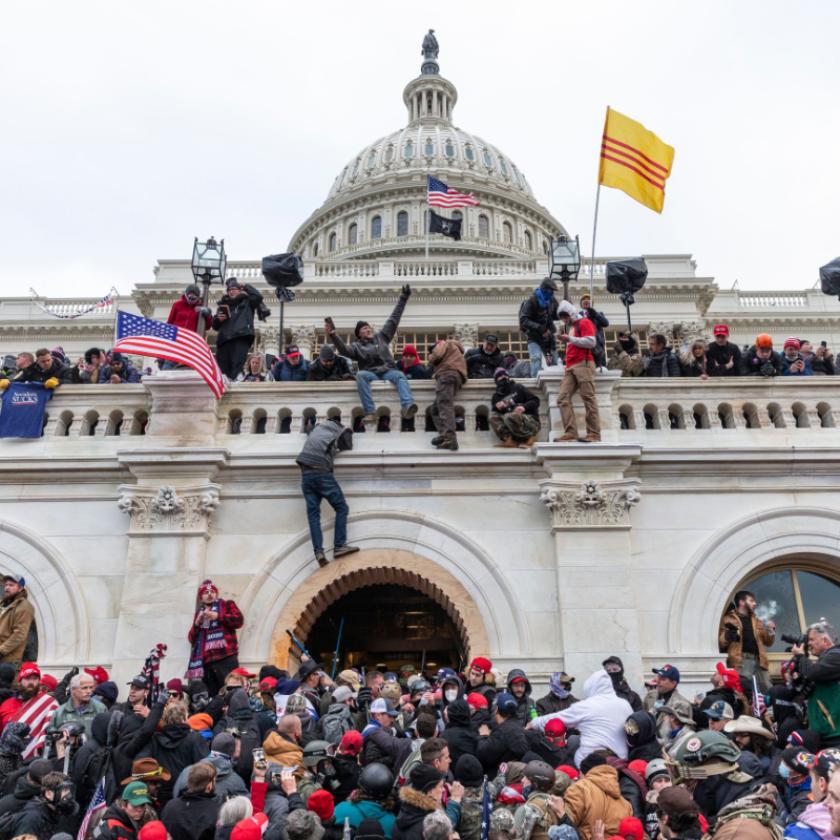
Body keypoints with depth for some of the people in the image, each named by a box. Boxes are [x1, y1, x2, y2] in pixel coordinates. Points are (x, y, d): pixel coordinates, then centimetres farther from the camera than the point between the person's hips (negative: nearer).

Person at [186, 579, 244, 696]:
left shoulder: (227, 605, 14)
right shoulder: (200, 613, 25)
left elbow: (239, 620, -4)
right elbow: (191, 639, 20)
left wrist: (218, 616, -10)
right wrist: (197, 623, 3)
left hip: (225, 657, -4)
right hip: (206, 660, 4)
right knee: (210, 695, -1)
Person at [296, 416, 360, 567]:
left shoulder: (318, 427, 25)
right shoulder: (342, 432, 13)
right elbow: (348, 446, 26)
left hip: (305, 474, 5)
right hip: (321, 472, -5)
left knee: (313, 513, -2)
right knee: (342, 508, 1)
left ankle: (318, 551, -14)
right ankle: (339, 547, -11)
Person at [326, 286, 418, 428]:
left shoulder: (381, 336, 22)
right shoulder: (357, 346, 13)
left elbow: (394, 319, 23)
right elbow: (344, 350, -8)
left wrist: (403, 298, 22)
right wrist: (332, 334, -22)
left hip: (388, 371, 1)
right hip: (370, 373, -1)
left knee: (400, 375, -32)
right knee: (360, 375, -35)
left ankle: (408, 406, -56)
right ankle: (370, 413, -46)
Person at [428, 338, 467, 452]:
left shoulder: (445, 343, 16)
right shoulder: (456, 350, 41)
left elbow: (436, 355, -2)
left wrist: (430, 358, 18)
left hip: (447, 374, -8)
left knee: (444, 405, -22)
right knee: (436, 408, 6)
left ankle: (448, 437, -41)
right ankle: (448, 439, -13)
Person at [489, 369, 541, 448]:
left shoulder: (518, 388, 8)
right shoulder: (497, 396, 17)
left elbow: (536, 401, 1)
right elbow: (495, 412, 6)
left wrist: (524, 407, -18)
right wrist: (497, 407, -15)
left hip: (530, 420, -4)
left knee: (509, 417, -32)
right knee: (493, 417, -18)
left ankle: (529, 436, -16)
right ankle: (508, 438, -33)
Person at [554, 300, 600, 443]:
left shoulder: (584, 322, 4)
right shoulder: (568, 327, 29)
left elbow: (591, 342, -10)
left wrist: (570, 339, -9)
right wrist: (565, 341, 18)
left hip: (584, 364, -8)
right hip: (570, 367, 8)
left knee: (588, 398, -10)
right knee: (562, 398, -7)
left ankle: (594, 434, -11)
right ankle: (570, 432, -13)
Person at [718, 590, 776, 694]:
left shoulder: (757, 621, 25)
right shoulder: (729, 619, 7)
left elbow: (768, 642, 24)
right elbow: (721, 642, 1)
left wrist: (771, 630, 6)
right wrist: (729, 635, -19)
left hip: (759, 661, 6)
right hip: (740, 662, -6)